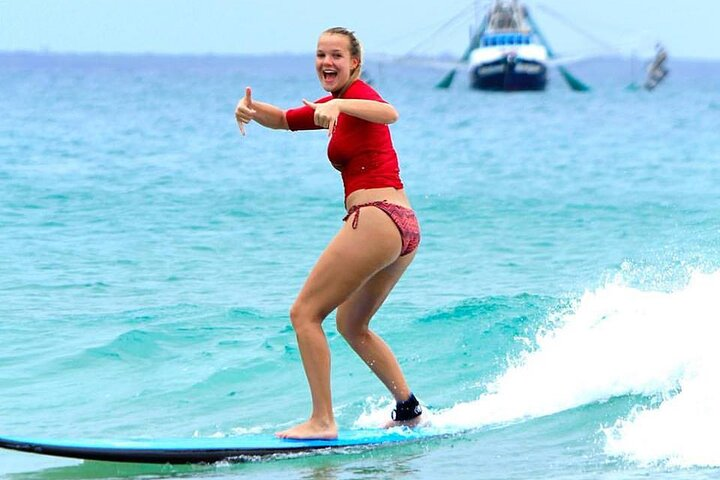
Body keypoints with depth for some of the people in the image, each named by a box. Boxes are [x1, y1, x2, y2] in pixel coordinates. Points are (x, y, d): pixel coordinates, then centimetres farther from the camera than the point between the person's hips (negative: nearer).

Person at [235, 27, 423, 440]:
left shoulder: (358, 93, -6)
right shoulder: (337, 104, 22)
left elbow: (390, 114, -28)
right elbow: (282, 120, 25)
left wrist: (338, 105, -44)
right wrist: (251, 107, 3)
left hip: (375, 217, -10)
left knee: (305, 313, -6)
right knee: (352, 324, 25)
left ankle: (323, 422, -11)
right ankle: (409, 411, 25)